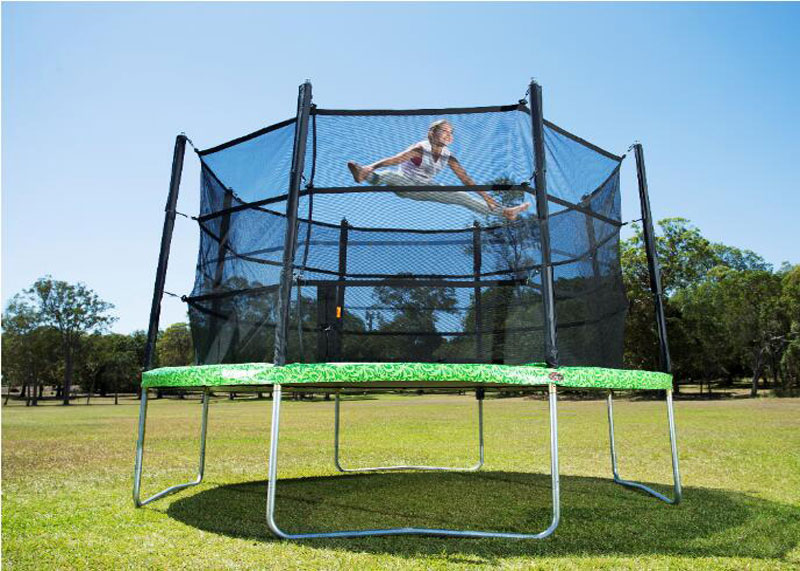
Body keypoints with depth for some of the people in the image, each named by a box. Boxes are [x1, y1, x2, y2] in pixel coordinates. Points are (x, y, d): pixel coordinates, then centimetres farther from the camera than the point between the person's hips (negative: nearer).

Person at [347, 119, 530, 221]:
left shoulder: (448, 157, -3)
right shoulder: (420, 149, -19)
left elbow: (466, 179, 0)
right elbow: (395, 159, -30)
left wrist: (486, 196, -4)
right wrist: (372, 166, -44)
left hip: (426, 189, 5)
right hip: (405, 184, -5)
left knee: (461, 196, 0)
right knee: (391, 175, -38)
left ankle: (503, 212, 3)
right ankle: (363, 173, -68)